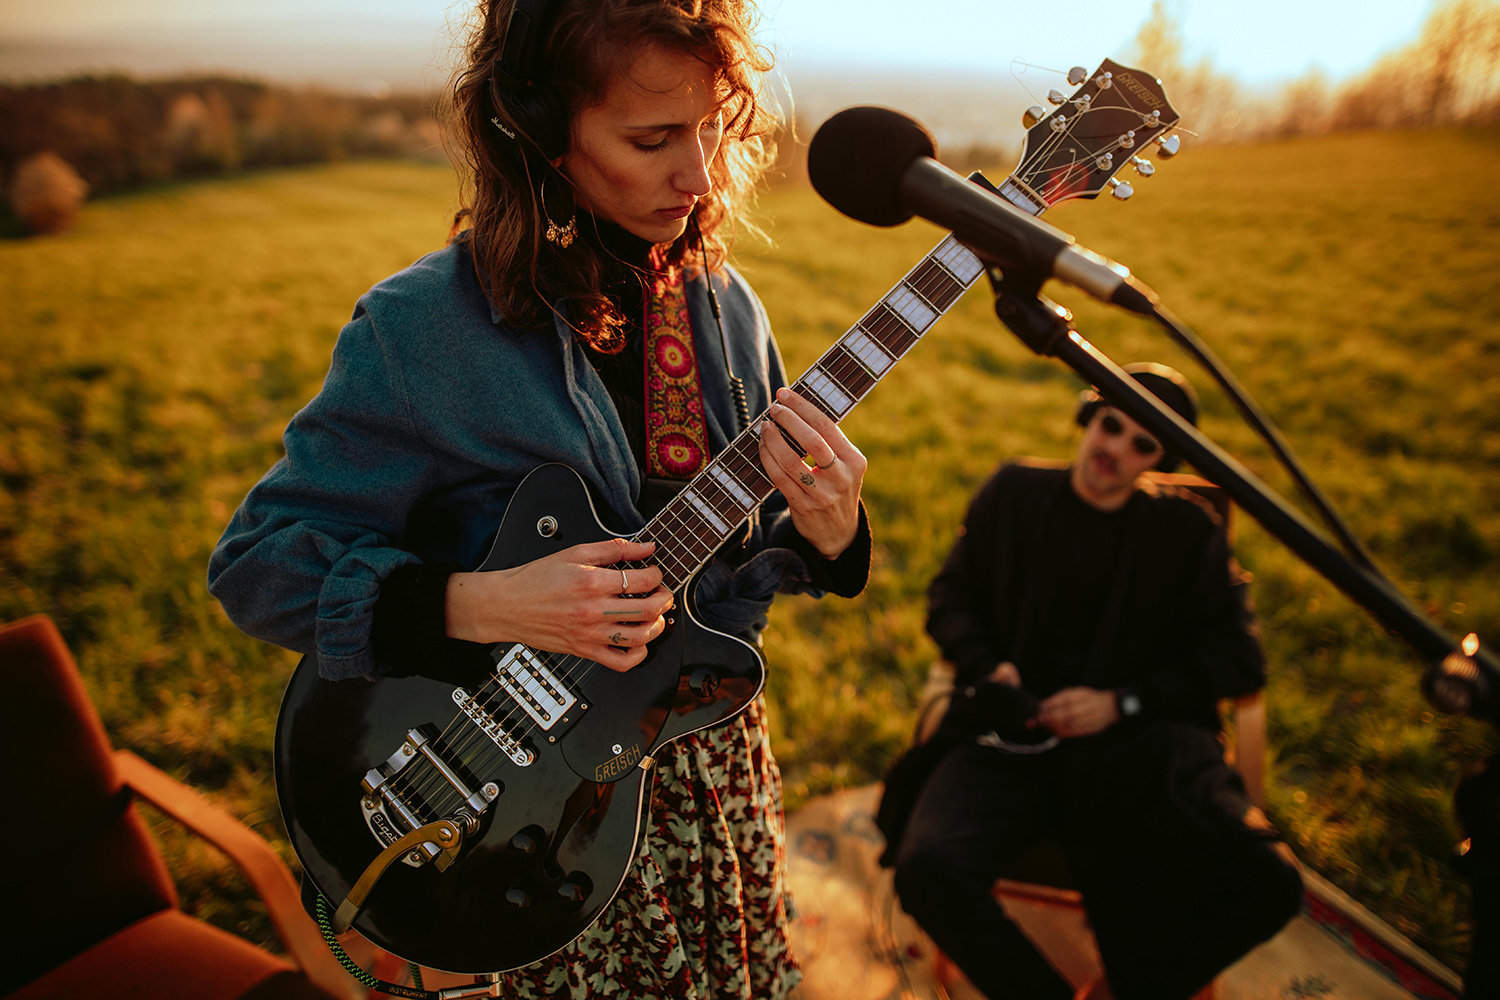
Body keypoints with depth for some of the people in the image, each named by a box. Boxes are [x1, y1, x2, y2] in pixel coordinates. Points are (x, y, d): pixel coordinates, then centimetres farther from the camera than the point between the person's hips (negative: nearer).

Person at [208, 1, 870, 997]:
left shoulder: (722, 304, -4)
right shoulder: (421, 329, -21)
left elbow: (743, 566, 4)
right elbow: (255, 562, -14)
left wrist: (823, 536, -18)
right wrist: (478, 608, -28)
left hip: (716, 753, 6)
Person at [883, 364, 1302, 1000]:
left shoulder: (1189, 531, 10)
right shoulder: (1012, 494, 12)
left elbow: (1239, 660, 7)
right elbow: (950, 596, 18)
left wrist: (1122, 701, -7)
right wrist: (985, 666, -3)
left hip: (1135, 745, 1)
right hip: (1010, 739, 0)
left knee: (1266, 881, -25)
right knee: (928, 871, -29)